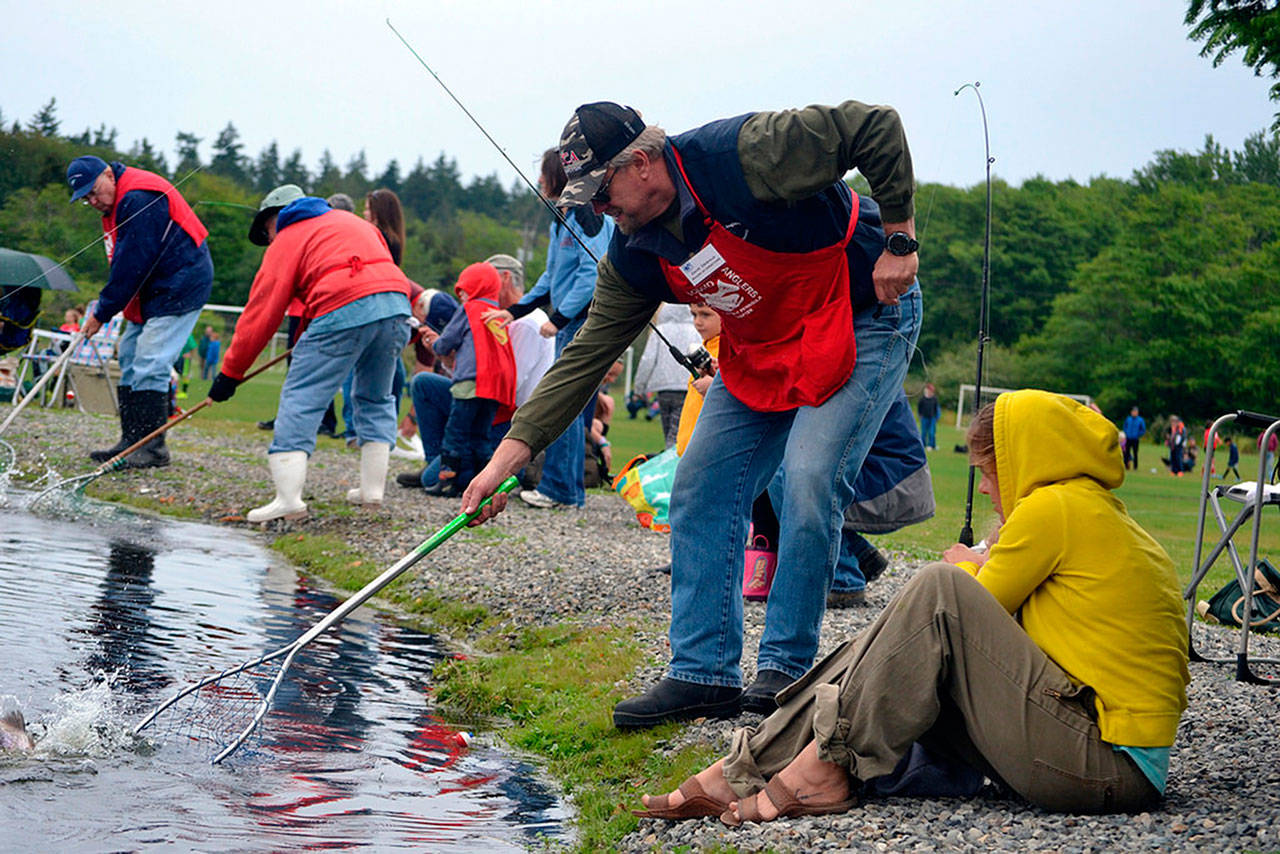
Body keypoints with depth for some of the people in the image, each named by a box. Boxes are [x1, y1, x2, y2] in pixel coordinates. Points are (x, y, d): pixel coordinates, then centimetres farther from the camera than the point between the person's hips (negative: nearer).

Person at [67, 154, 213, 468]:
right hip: (153, 291, 11)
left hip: (182, 286, -11)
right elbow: (123, 263, 16)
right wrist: (105, 307, 4)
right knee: (130, 357, 9)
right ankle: (131, 442, 12)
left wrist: (102, 313, -15)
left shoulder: (139, 199, -21)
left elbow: (132, 264, -21)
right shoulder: (118, 203, 13)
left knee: (149, 364, -15)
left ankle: (153, 448, -12)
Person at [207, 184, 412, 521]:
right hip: (396, 304, 6)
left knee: (301, 398, -3)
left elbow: (261, 314, 10)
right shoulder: (354, 222, 32)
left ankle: (289, 496, -14)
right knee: (376, 398, 23)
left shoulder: (286, 242, 14)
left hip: (344, 311, -6)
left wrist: (231, 372, 16)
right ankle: (372, 487, 19)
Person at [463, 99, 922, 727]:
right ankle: (703, 673, 5)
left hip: (866, 317, -7)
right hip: (758, 350, 7)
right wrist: (508, 456, -9)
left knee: (809, 486, -19)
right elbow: (586, 355, -4)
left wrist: (898, 241, -19)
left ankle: (785, 671, -6)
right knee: (701, 489, -2)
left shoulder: (741, 156, -28)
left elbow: (878, 127, -23)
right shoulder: (634, 257, -6)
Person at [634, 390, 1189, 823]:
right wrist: (986, 572, 16)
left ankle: (828, 767, -11)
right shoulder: (1104, 514, 21)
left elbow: (978, 609, -2)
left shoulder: (1052, 507, -9)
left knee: (939, 590, -15)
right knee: (901, 652, 6)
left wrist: (968, 570, 17)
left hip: (1102, 766, -10)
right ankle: (745, 773, -1)